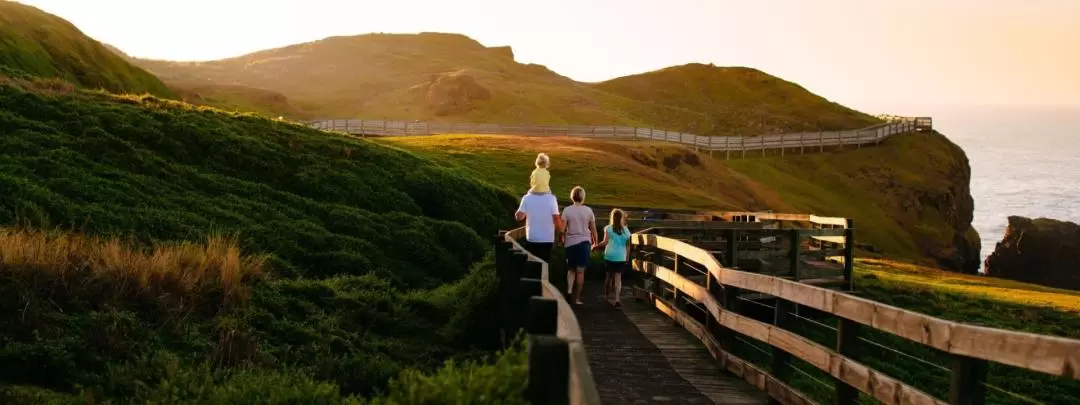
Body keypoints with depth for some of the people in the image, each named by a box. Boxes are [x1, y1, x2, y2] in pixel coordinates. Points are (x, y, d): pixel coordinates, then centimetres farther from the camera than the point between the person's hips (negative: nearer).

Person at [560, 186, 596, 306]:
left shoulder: (567, 210, -5)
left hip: (570, 243, 0)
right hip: (584, 242, 0)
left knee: (571, 269, 16)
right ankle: (577, 298, 5)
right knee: (580, 271, 4)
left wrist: (563, 241, 9)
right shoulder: (588, 210, -3)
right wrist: (595, 242, 15)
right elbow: (593, 229, 3)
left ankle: (569, 289, -6)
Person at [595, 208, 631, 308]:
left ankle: (607, 296, 30)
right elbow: (628, 246, 9)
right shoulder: (626, 230, 6)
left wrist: (596, 246, 4)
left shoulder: (608, 228, -1)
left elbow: (605, 242, -9)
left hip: (609, 256, 0)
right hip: (621, 257, 0)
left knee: (608, 276, 16)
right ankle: (616, 299, -14)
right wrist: (627, 258, 17)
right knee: (618, 277, -3)